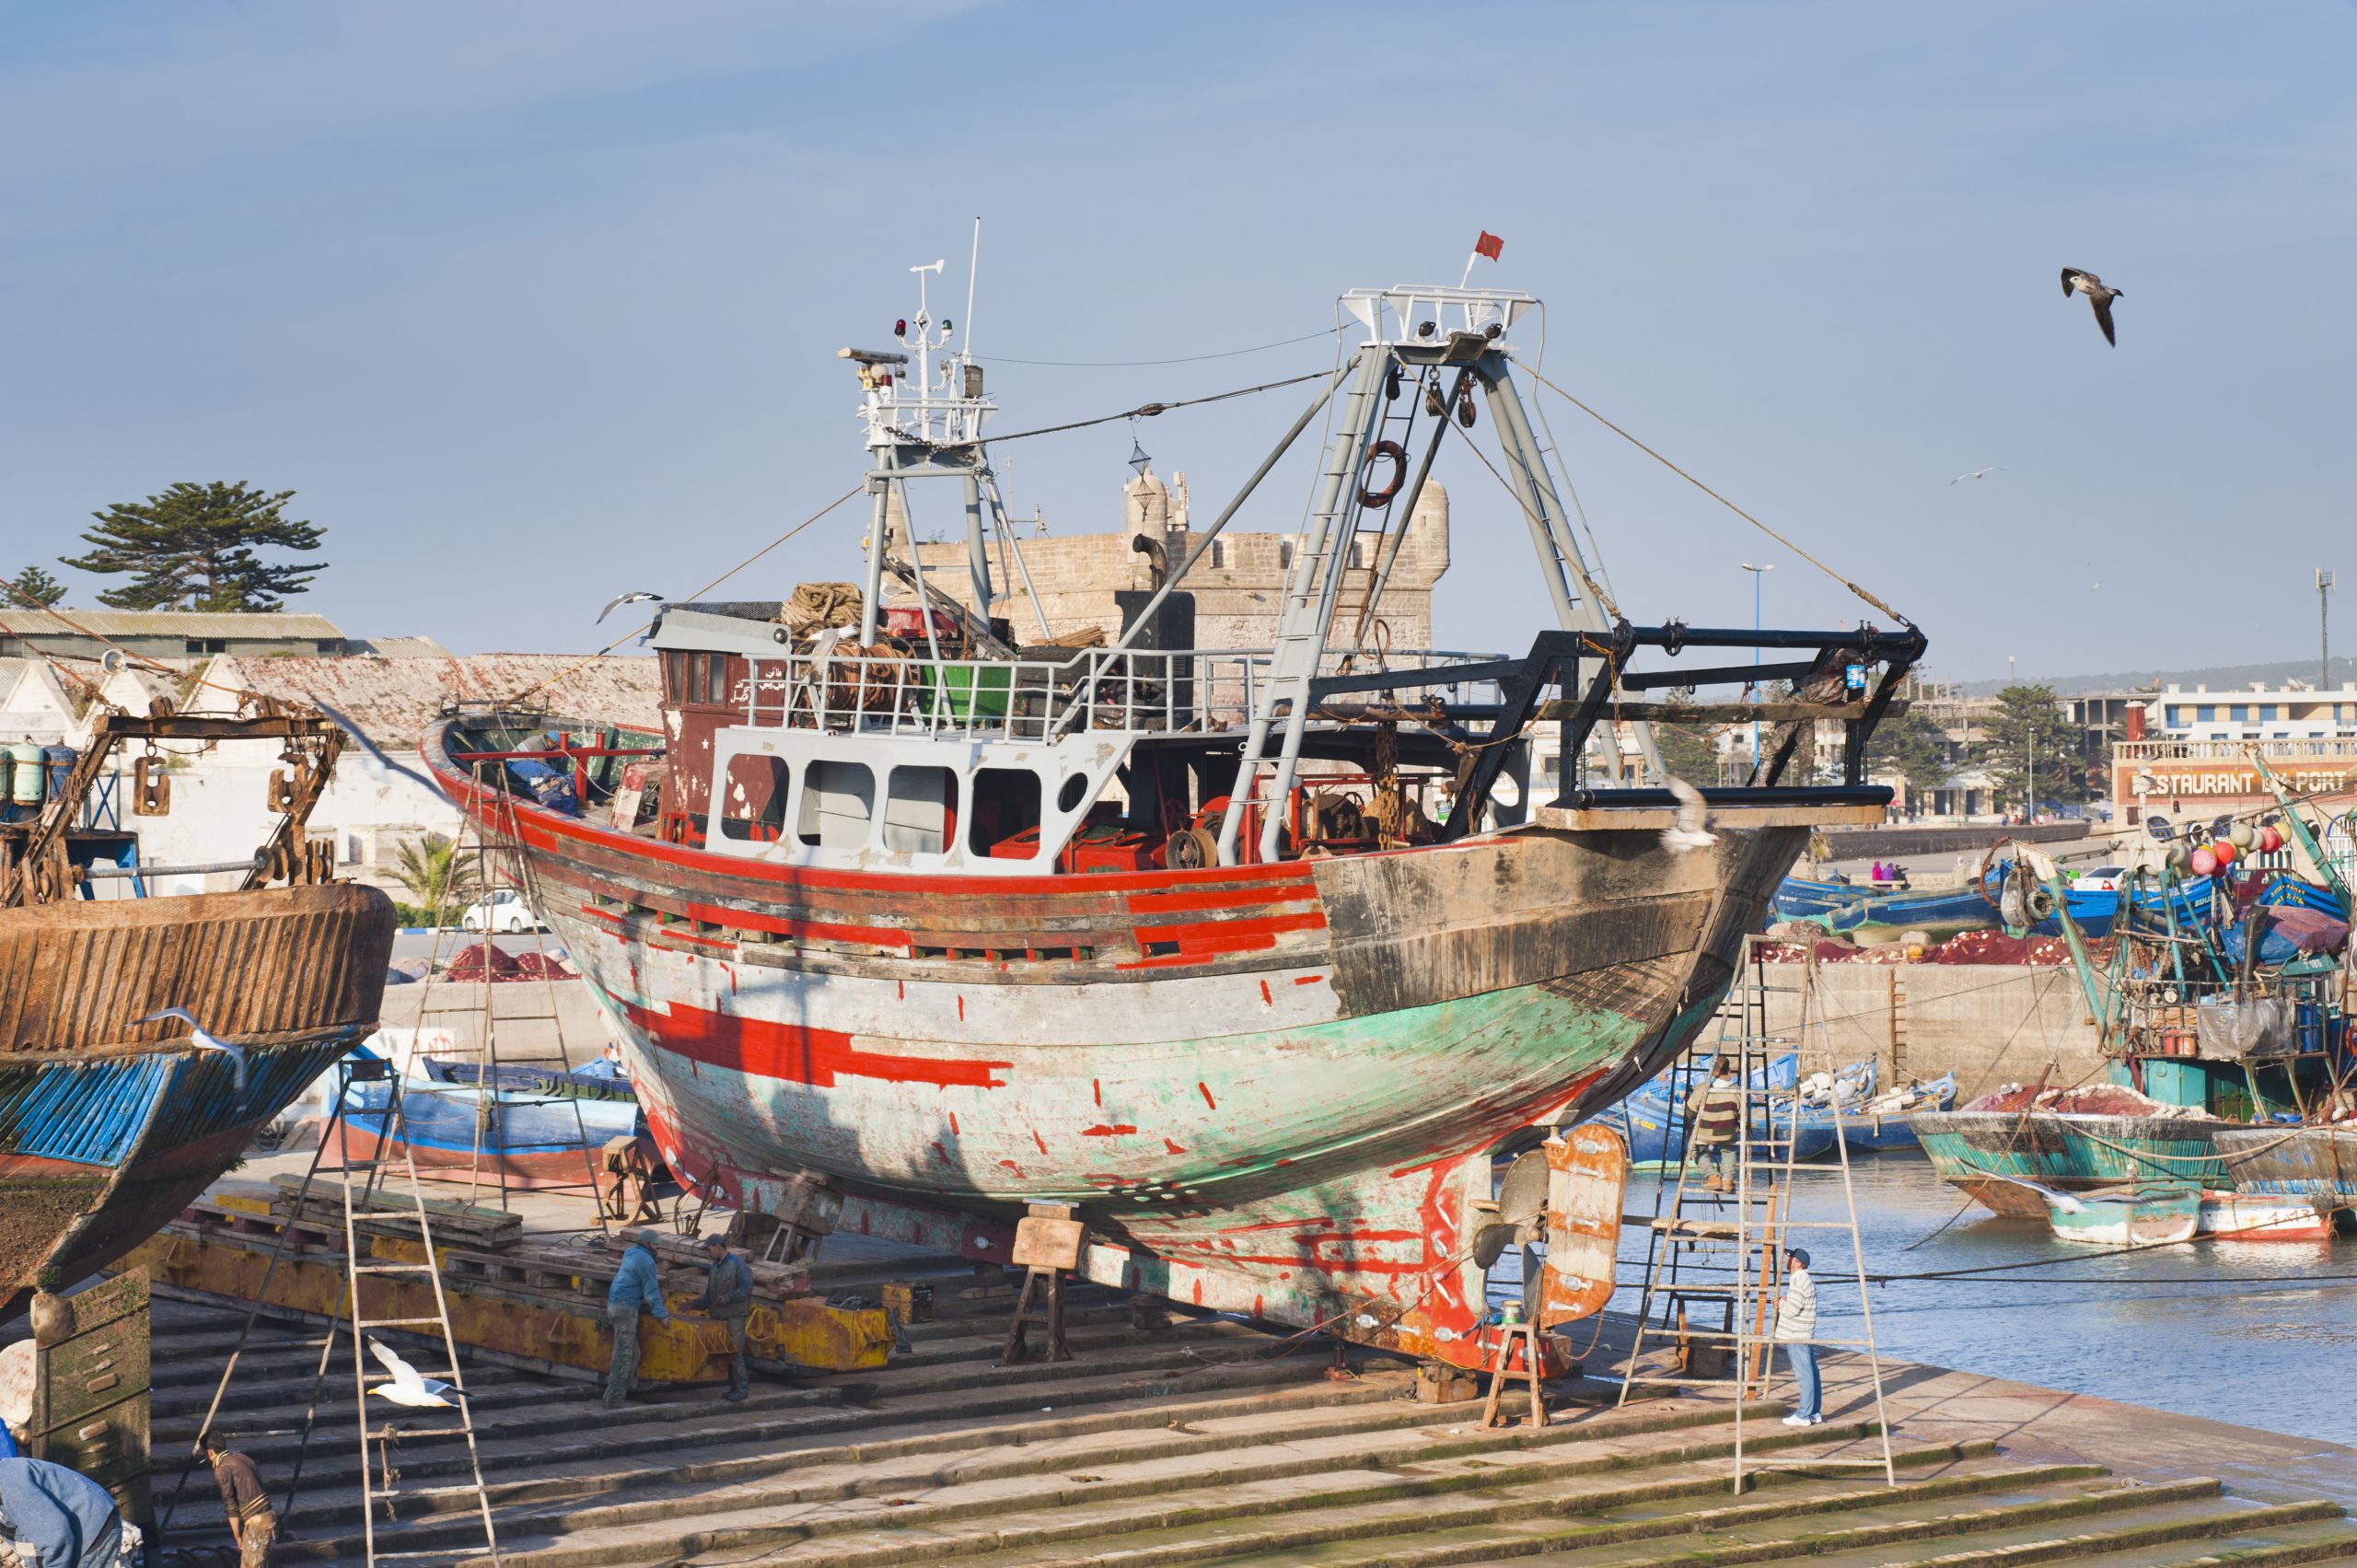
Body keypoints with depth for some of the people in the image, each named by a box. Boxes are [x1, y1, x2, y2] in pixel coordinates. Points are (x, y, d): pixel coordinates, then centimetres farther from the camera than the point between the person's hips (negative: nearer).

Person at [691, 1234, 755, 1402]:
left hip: (734, 1316, -8)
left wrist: (728, 1297, -22)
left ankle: (741, 1387, -3)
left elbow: (746, 1287, -15)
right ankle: (735, 1385, 17)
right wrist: (695, 1304, 10)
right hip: (718, 1316, 8)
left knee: (734, 1352, -9)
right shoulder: (714, 1266, 16)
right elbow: (710, 1293, 21)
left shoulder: (737, 1264, -9)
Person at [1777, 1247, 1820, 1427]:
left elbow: (1792, 1310, -22)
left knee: (1804, 1375, -7)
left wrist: (1781, 1303, -3)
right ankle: (1815, 1413, 17)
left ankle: (1803, 1416, -5)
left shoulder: (1799, 1282, -17)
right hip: (1807, 1336, 10)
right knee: (1811, 1374, 12)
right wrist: (1784, 1301, 10)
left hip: (1797, 1338, -10)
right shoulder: (1806, 1280, 16)